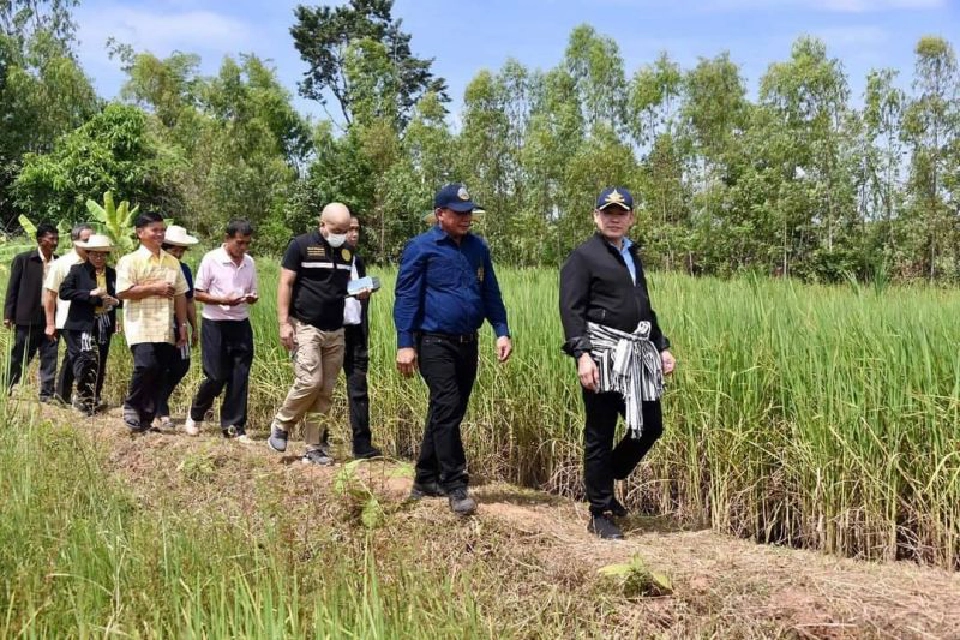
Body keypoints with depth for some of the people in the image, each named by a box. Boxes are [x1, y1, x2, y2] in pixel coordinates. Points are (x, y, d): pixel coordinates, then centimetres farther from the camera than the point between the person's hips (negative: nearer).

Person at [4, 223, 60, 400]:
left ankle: (47, 395, 7)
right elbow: (12, 288, 0)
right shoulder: (23, 259, -1)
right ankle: (9, 390, 18)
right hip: (27, 318, -3)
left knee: (50, 358, 2)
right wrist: (8, 315, -5)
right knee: (20, 358, 6)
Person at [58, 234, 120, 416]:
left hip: (104, 326, 4)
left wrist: (115, 301, -7)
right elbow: (64, 292, -10)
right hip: (82, 325, -4)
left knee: (100, 366, 8)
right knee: (87, 360, -17)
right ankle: (85, 401, -8)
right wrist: (90, 294, -16)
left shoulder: (112, 274, 11)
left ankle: (94, 402, 19)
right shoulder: (77, 270, 0)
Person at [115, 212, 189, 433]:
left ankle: (146, 419, 13)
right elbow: (122, 292, -12)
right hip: (141, 327, -5)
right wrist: (154, 288, -12)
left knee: (158, 374, 4)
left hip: (166, 330, 5)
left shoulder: (172, 262, 15)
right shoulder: (130, 261, -2)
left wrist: (183, 326, 10)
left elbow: (180, 295, 16)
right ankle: (131, 405, 2)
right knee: (146, 365, -21)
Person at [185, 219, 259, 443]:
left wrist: (252, 298, -10)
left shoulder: (249, 262, 6)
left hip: (241, 324, 4)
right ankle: (195, 415, 24)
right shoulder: (211, 259, -7)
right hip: (215, 324, -4)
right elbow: (199, 294, -5)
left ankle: (234, 426, 11)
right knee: (216, 376, -2)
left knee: (239, 378, 2)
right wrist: (223, 300, -21)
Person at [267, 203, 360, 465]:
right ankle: (281, 425, 8)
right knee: (309, 382, -16)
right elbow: (285, 283, -6)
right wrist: (284, 322, -13)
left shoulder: (346, 251, 13)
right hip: (305, 326, -6)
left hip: (335, 331, 6)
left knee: (325, 391, 4)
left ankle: (313, 447, 11)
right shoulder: (301, 245, -4)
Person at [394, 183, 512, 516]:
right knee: (447, 409, -12)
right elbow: (406, 297, -7)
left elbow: (491, 293, 16)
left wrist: (502, 332, 5)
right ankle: (455, 486, -7)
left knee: (449, 412, 12)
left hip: (467, 343, 6)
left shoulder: (478, 247, 12)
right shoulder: (421, 248, -5)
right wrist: (405, 344, -13)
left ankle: (426, 479, 23)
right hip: (435, 343, -6)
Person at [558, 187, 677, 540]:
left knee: (650, 427, 9)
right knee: (600, 435, 0)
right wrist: (582, 354, -23)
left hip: (638, 354, 8)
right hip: (604, 355, -8)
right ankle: (600, 514, 10)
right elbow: (571, 310, -13)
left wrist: (662, 347, 21)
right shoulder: (583, 256, -4)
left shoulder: (633, 256, 20)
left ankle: (603, 482, 27)